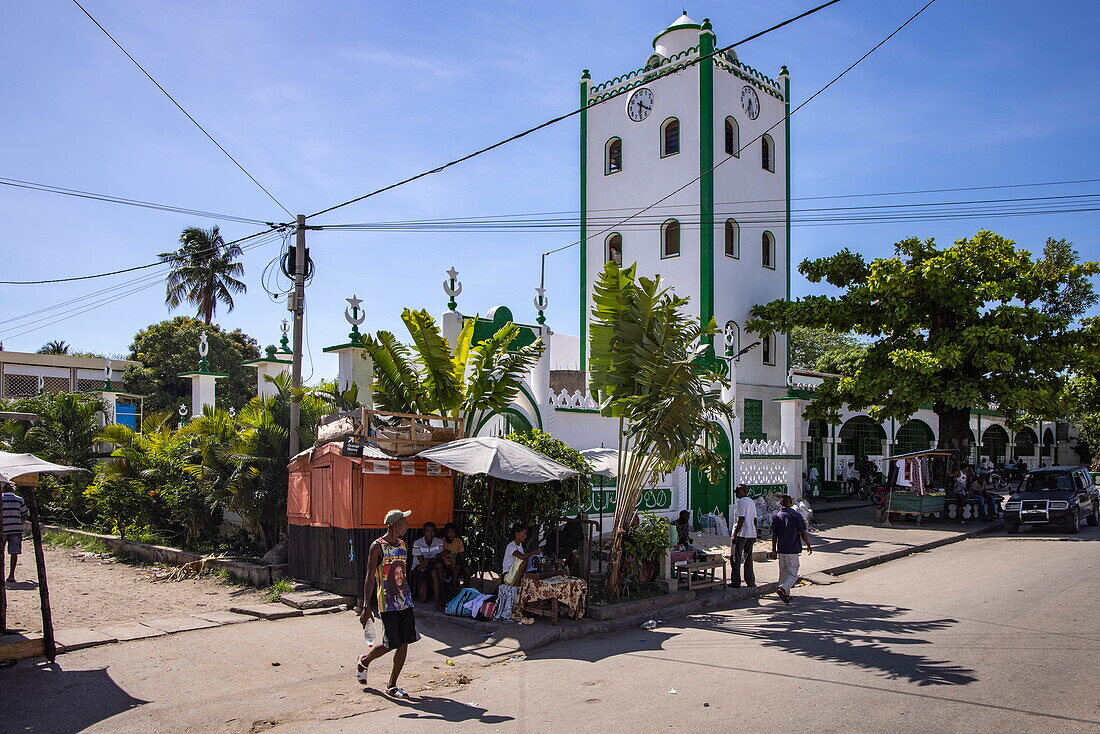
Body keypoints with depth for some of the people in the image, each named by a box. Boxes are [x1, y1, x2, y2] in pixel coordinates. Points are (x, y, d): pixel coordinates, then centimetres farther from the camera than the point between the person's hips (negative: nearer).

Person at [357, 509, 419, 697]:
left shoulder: (402, 545, 12)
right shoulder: (378, 546, -9)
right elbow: (369, 578, -12)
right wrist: (366, 608, -17)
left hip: (405, 602, 6)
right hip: (387, 604, -6)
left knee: (404, 643, 2)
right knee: (390, 644, -3)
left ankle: (392, 686, 13)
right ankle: (364, 662, 27)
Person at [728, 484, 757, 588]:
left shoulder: (740, 502, -12)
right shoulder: (752, 502, 15)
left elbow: (741, 520, -19)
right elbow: (754, 520, 18)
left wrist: (735, 535, -18)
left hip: (741, 533, -8)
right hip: (751, 534, 8)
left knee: (735, 558, -2)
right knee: (748, 558, 12)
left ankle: (736, 582, -2)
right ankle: (750, 581, 13)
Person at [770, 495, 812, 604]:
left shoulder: (776, 516, 2)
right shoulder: (796, 515, -8)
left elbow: (774, 535, 5)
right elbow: (803, 533, -4)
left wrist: (774, 550, 13)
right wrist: (808, 546, 11)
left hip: (781, 550, 4)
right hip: (793, 550, -4)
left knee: (783, 572, 16)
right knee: (793, 573, 1)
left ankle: (786, 594, 23)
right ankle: (783, 589, -19)